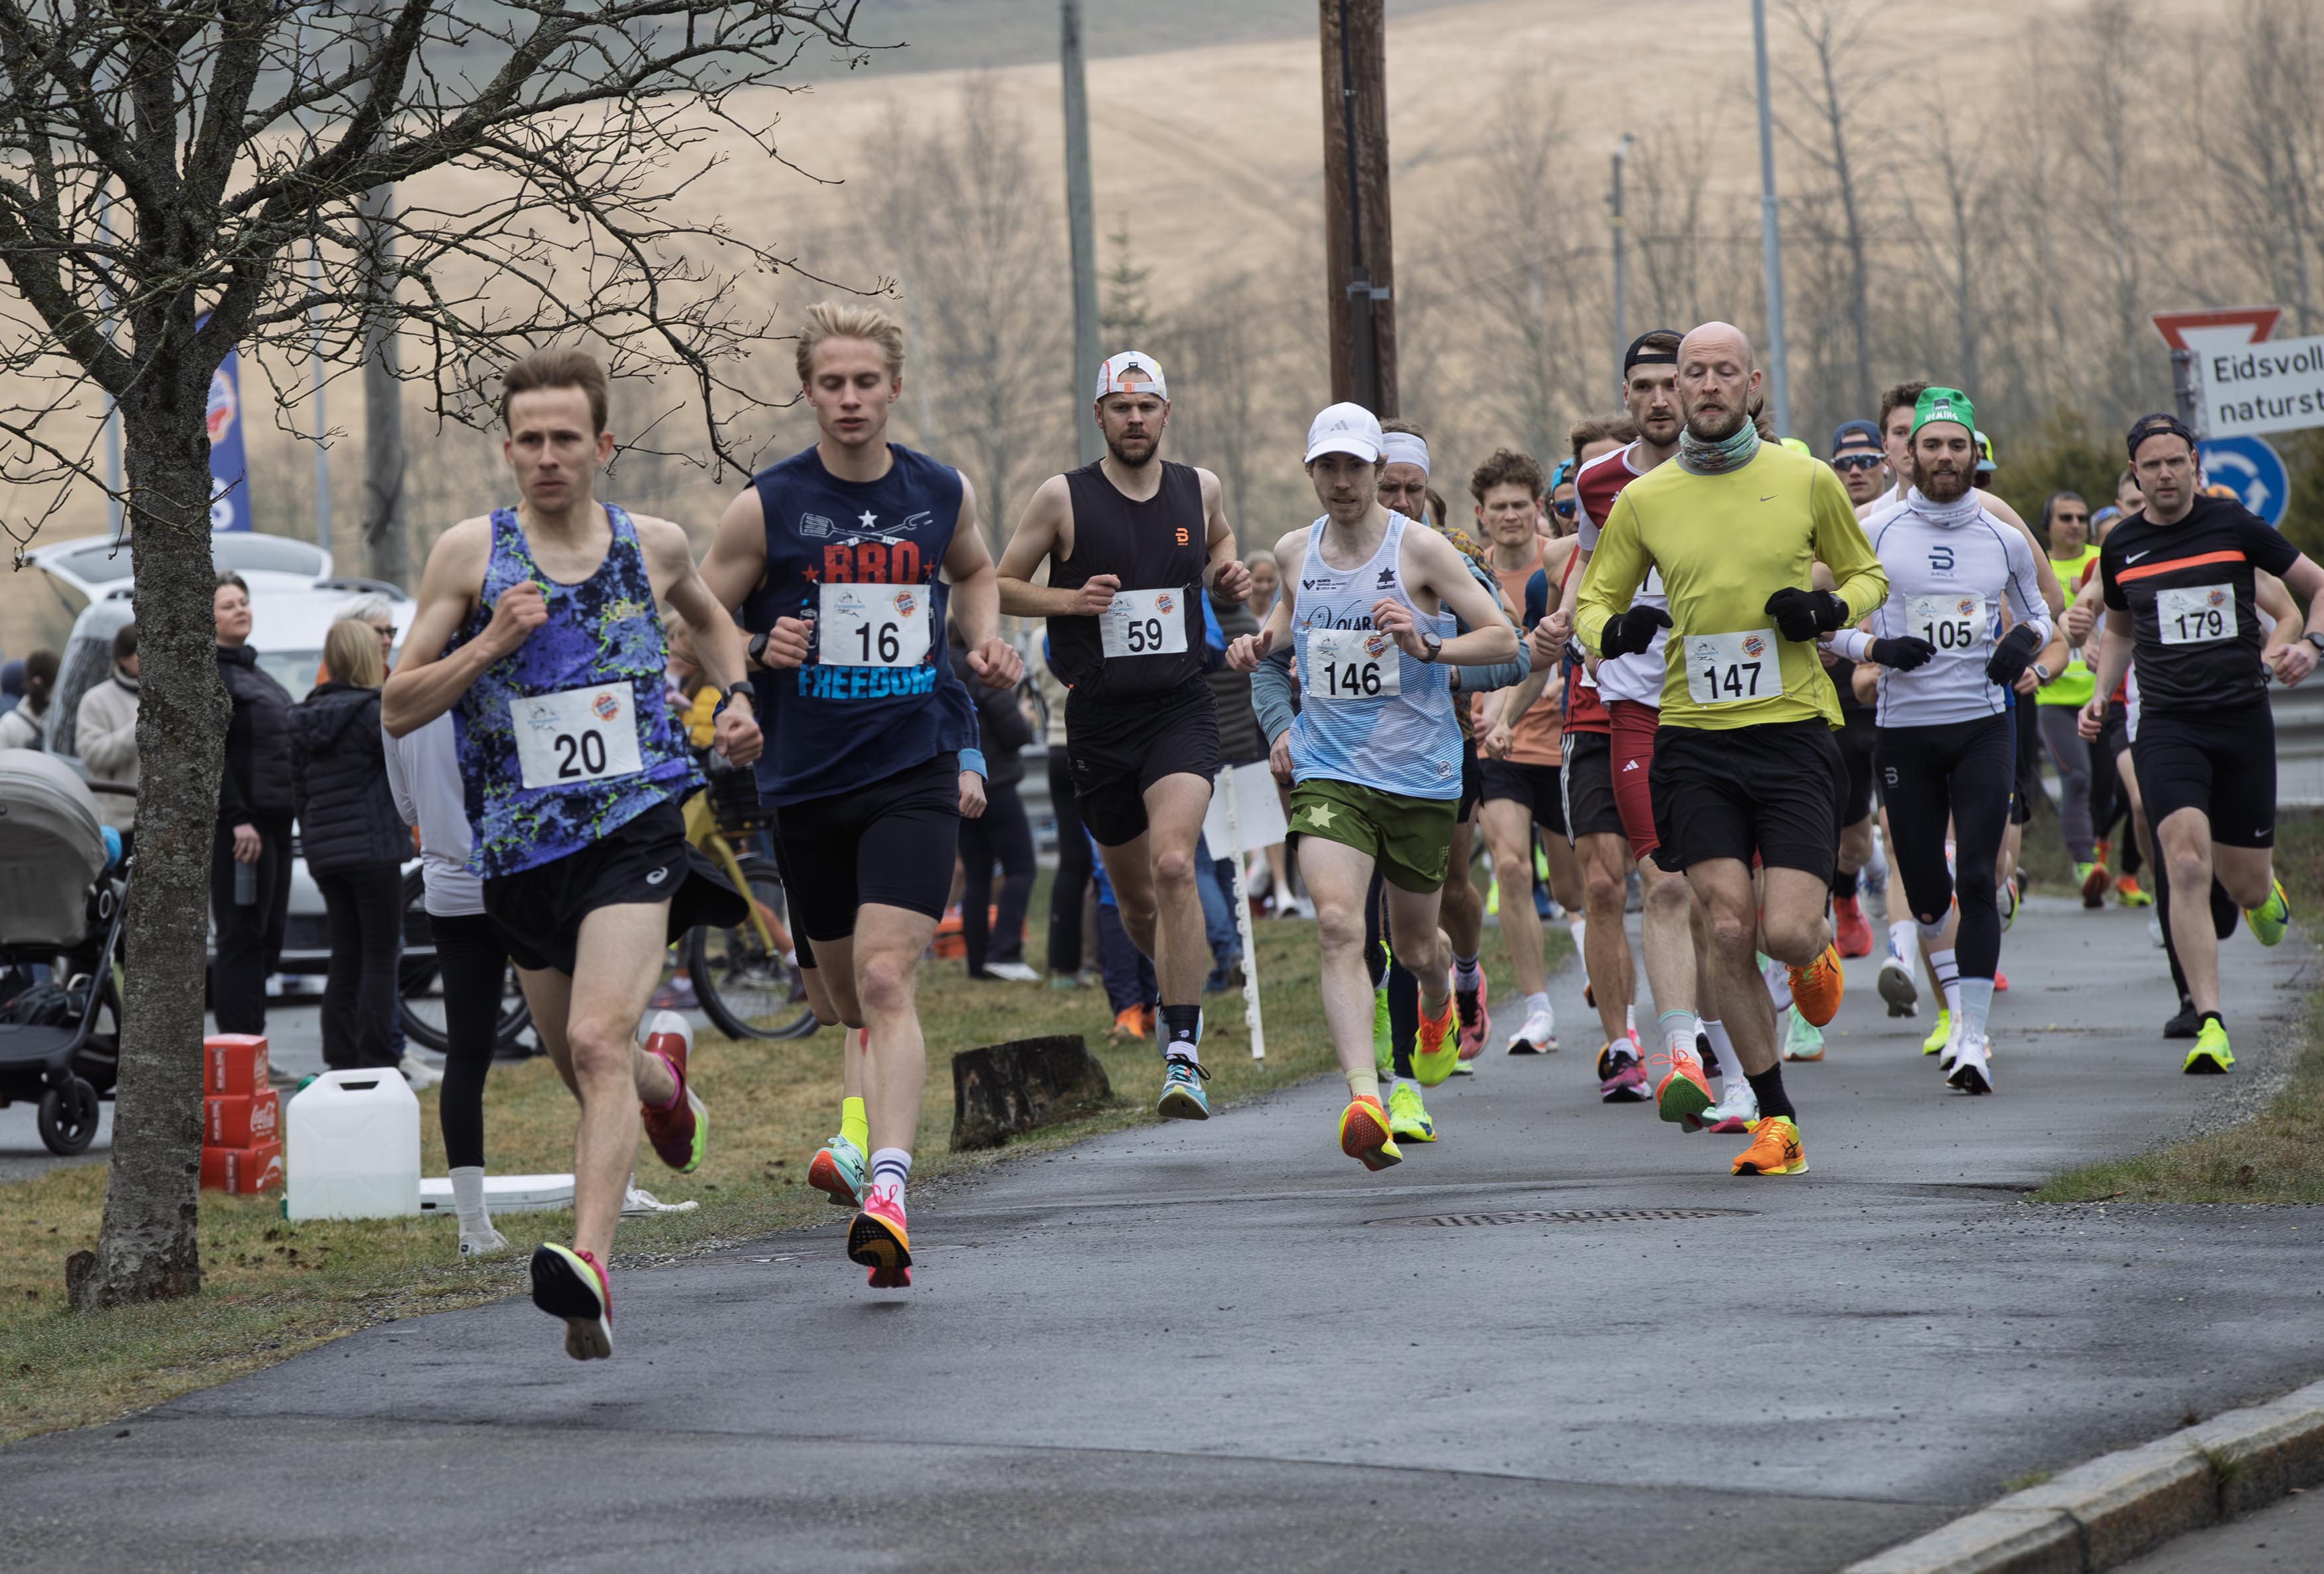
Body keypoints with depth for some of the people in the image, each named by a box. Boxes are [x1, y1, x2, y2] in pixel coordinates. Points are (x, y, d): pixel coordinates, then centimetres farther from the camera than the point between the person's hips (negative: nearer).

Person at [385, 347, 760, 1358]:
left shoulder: (653, 546, 6)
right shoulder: (470, 553, -1)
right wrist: (490, 643, -15)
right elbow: (397, 710, -1)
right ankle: (666, 1080, 52)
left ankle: (589, 1264, -33)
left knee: (598, 1044, -22)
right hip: (521, 847, 2)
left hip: (638, 820, -2)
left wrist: (735, 695, 11)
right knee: (585, 1072, 16)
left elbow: (709, 618, 30)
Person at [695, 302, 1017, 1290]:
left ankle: (887, 1191, -27)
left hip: (915, 773, -1)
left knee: (885, 979, -18)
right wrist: (758, 653, -17)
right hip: (807, 785, 1)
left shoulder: (943, 494, 4)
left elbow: (973, 572, 27)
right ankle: (866, 1130, 45)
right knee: (840, 996, 13)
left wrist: (986, 642, 8)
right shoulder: (766, 508, -4)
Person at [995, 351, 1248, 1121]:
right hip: (1099, 718, 1)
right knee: (1134, 896, 11)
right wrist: (1069, 600, -15)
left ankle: (1183, 1053, -22)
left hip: (1181, 709, -1)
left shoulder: (1199, 488, 4)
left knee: (1174, 865, -22)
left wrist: (1228, 573, 4)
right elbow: (1001, 586, 3)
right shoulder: (1063, 498, -4)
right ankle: (1177, 979, 45)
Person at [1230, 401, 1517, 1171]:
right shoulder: (1295, 552, 6)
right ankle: (1364, 1101, -32)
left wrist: (1426, 645, -23)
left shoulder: (1420, 549, -7)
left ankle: (1439, 1008, 53)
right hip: (1327, 769, 1)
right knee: (1337, 925, -22)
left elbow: (1504, 640, -8)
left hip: (1421, 774, -1)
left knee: (1413, 943, 14)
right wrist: (1264, 644, 7)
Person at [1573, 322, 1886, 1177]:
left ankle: (1819, 952, 29)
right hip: (1694, 736, 1)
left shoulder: (1806, 481, 3)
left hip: (1794, 730, -1)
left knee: (1786, 931, -11)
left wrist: (1832, 608, -6)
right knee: (1726, 931, -6)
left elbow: (1868, 575, 16)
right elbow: (1592, 602, 14)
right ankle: (1776, 1122, 6)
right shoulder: (1643, 500, 5)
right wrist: (1613, 630, -9)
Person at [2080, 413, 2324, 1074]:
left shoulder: (2233, 525, 0)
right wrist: (2101, 695, 12)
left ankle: (2262, 891, 45)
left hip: (2243, 719, 0)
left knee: (2245, 884, 4)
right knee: (2187, 865, -20)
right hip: (2166, 722, 0)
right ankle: (2210, 1026, -20)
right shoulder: (2121, 547, 8)